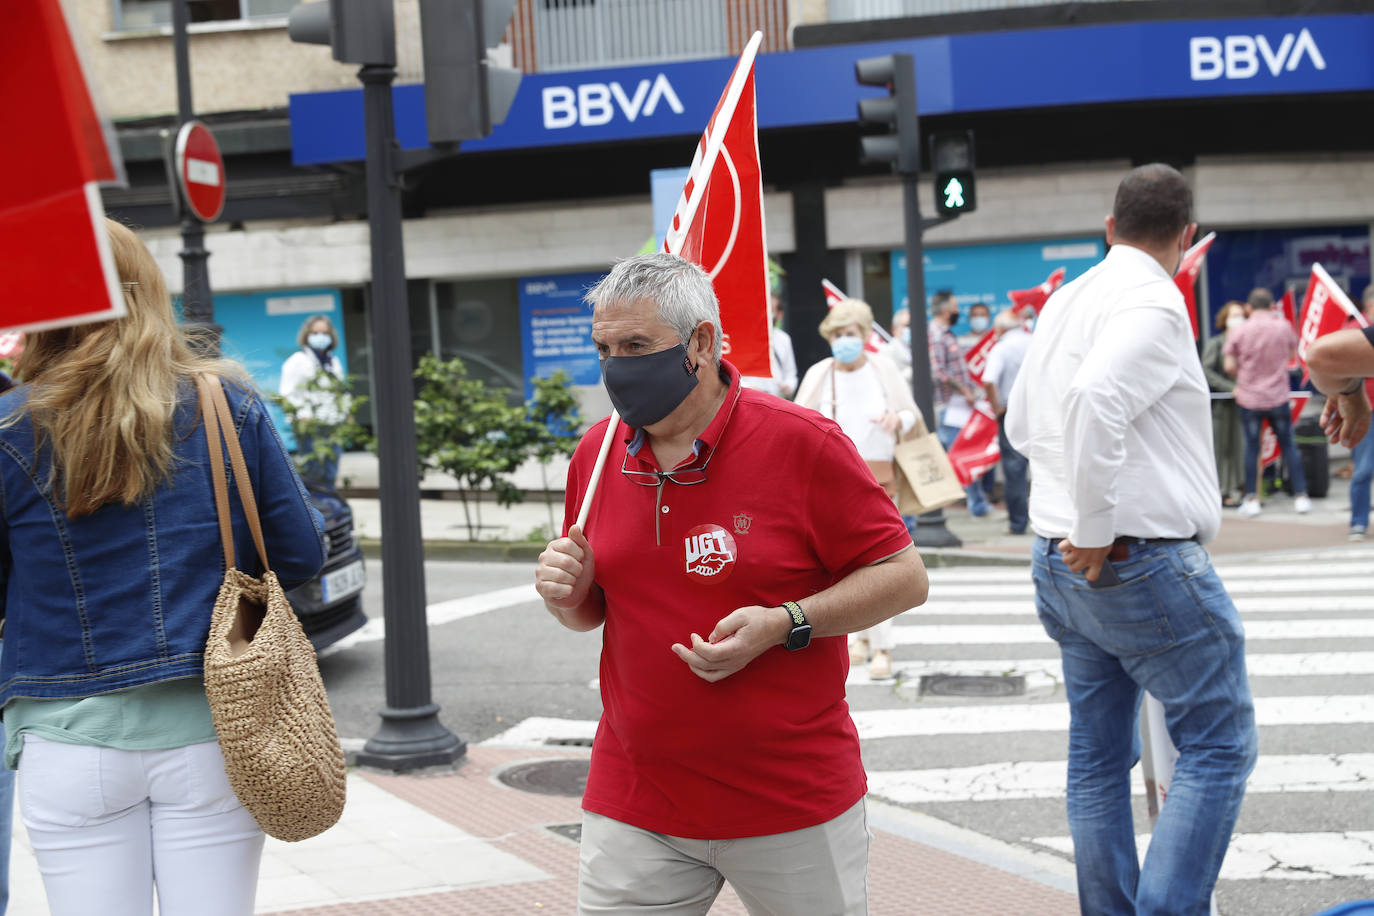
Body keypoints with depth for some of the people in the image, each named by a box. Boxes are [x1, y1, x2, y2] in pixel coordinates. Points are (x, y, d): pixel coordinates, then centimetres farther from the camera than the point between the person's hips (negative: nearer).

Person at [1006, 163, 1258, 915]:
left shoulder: (1064, 302, 13)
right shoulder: (1154, 303, -13)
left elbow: (1021, 426, 23)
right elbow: (1096, 395, -31)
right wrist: (1096, 528, -23)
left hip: (1061, 566, 8)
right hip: (1147, 563, -8)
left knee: (1098, 758, 13)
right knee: (1218, 747, 1)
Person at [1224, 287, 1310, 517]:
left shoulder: (1238, 332, -8)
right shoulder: (1283, 326, -4)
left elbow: (1229, 367, -7)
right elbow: (1293, 353, 13)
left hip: (1248, 398, -1)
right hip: (1278, 398, 1)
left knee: (1251, 447, 5)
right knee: (1289, 446, 10)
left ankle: (1251, 500, 5)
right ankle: (1301, 496, 11)